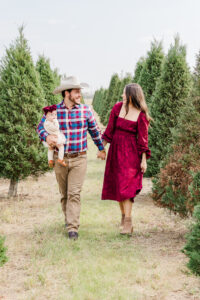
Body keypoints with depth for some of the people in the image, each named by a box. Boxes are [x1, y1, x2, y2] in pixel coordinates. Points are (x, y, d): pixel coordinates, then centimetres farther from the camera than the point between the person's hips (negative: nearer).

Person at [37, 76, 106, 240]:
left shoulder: (85, 110, 1)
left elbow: (94, 130, 13)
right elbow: (41, 126, 5)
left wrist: (101, 148, 21)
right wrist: (46, 136, -17)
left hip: (79, 159, -1)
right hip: (60, 158, 1)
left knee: (74, 193, -9)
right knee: (64, 194, 12)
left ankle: (73, 228, -9)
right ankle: (69, 218, 32)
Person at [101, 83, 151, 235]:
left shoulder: (141, 115, -9)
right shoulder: (117, 107, 1)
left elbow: (143, 139, -6)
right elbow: (110, 129, 9)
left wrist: (144, 160, -6)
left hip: (131, 151, -5)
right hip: (115, 150, 5)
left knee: (127, 185, -11)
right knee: (117, 184, 10)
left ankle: (128, 222, -12)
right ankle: (123, 215, 26)